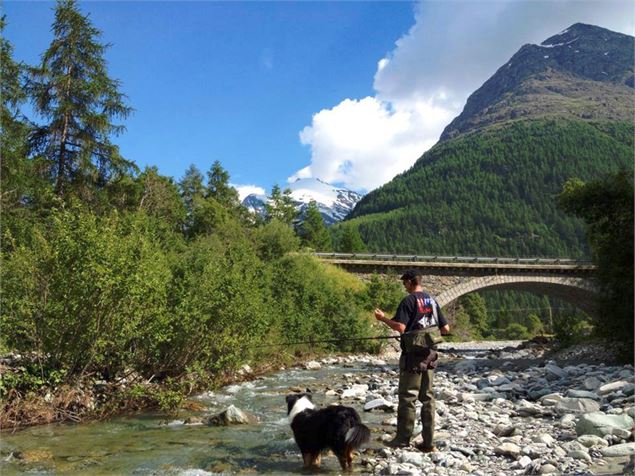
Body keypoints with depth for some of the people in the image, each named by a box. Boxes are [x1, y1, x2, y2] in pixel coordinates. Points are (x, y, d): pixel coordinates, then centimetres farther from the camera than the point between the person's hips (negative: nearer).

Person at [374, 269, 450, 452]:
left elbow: (400, 327, -21)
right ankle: (428, 442, 14)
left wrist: (383, 318, -8)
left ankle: (403, 438, 7)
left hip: (413, 354, -7)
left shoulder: (409, 301, -11)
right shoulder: (432, 301, 10)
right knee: (427, 397, 10)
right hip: (430, 354, 7)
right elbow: (446, 329, 11)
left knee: (407, 396, 1)